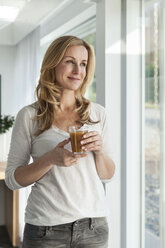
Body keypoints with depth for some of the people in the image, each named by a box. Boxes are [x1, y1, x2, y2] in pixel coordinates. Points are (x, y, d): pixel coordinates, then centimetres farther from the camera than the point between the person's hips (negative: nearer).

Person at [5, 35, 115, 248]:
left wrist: (99, 150, -12)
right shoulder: (29, 115, -5)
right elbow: (12, 179, -4)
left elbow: (107, 175, 8)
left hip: (93, 225, 3)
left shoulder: (97, 113, 4)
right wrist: (50, 159, -19)